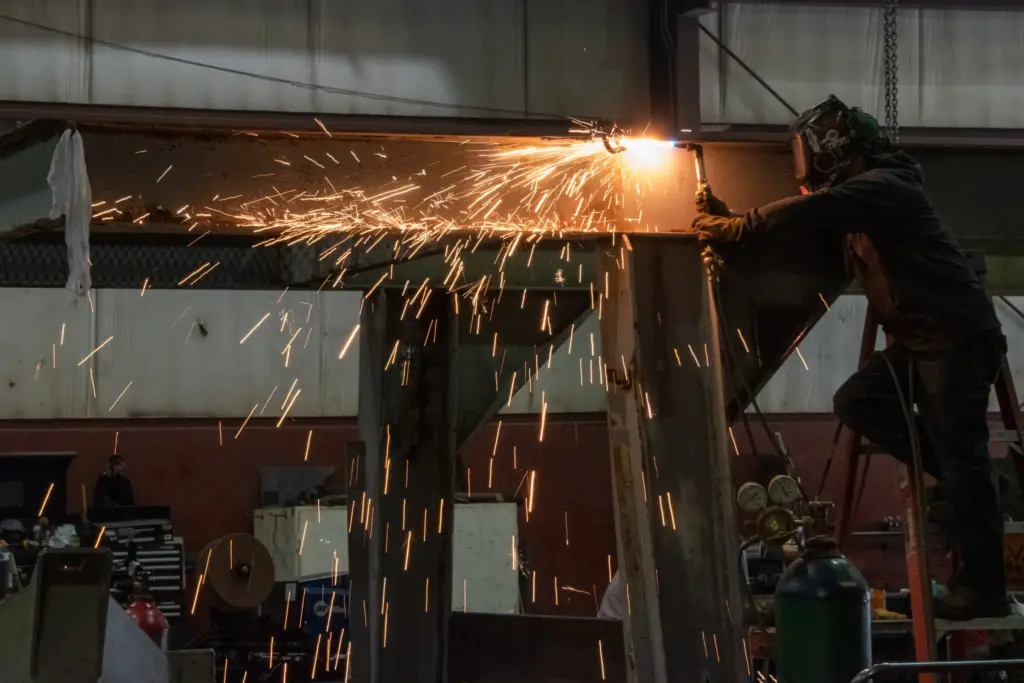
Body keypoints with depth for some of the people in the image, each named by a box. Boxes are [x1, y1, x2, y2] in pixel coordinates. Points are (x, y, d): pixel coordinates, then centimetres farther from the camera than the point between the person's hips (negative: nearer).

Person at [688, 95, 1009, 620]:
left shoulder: (882, 186, -16)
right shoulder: (860, 193, 16)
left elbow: (810, 213, -28)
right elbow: (813, 220, 17)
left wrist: (738, 229, -19)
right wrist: (729, 219, 5)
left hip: (960, 336, -10)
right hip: (920, 339, 10)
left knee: (960, 456, -9)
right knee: (856, 402, 4)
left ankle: (983, 587, -5)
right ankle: (958, 478, 7)